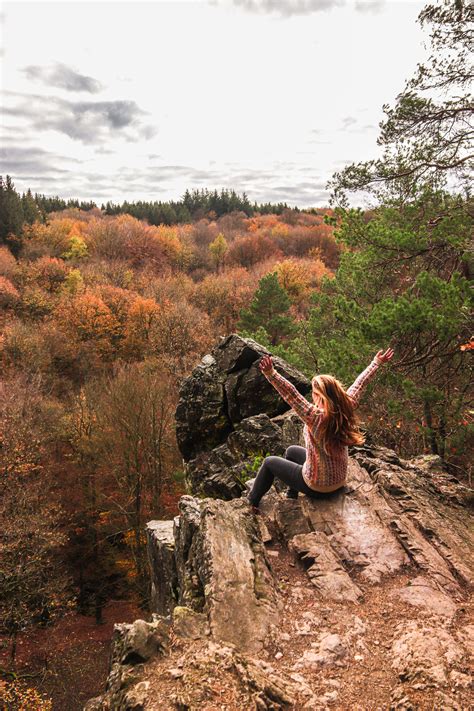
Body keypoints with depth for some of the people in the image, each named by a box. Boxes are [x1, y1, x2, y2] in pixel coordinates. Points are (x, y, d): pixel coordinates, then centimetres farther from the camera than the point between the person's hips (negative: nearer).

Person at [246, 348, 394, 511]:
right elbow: (360, 383, -3)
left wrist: (271, 374, -58)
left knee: (269, 462, 14)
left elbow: (291, 395, -46)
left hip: (316, 486, -7)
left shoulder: (316, 418, -34)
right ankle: (291, 495, 43)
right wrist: (376, 362, 10)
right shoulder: (346, 409, -16)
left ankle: (253, 501, 35)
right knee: (291, 450, 28)